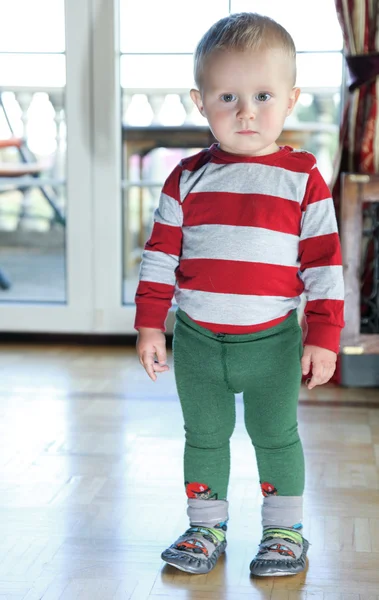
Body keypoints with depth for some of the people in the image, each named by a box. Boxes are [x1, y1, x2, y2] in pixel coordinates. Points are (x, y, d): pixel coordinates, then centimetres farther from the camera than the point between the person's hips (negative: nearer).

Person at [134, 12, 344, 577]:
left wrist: (323, 337, -6)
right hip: (197, 340, 2)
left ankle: (285, 530, 25)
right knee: (204, 436, 14)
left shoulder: (302, 178, -6)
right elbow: (161, 255, 4)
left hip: (273, 341, -2)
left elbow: (325, 263, -4)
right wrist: (150, 325, 1)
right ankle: (207, 526, 30)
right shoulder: (188, 178, 0)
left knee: (276, 436, 10)